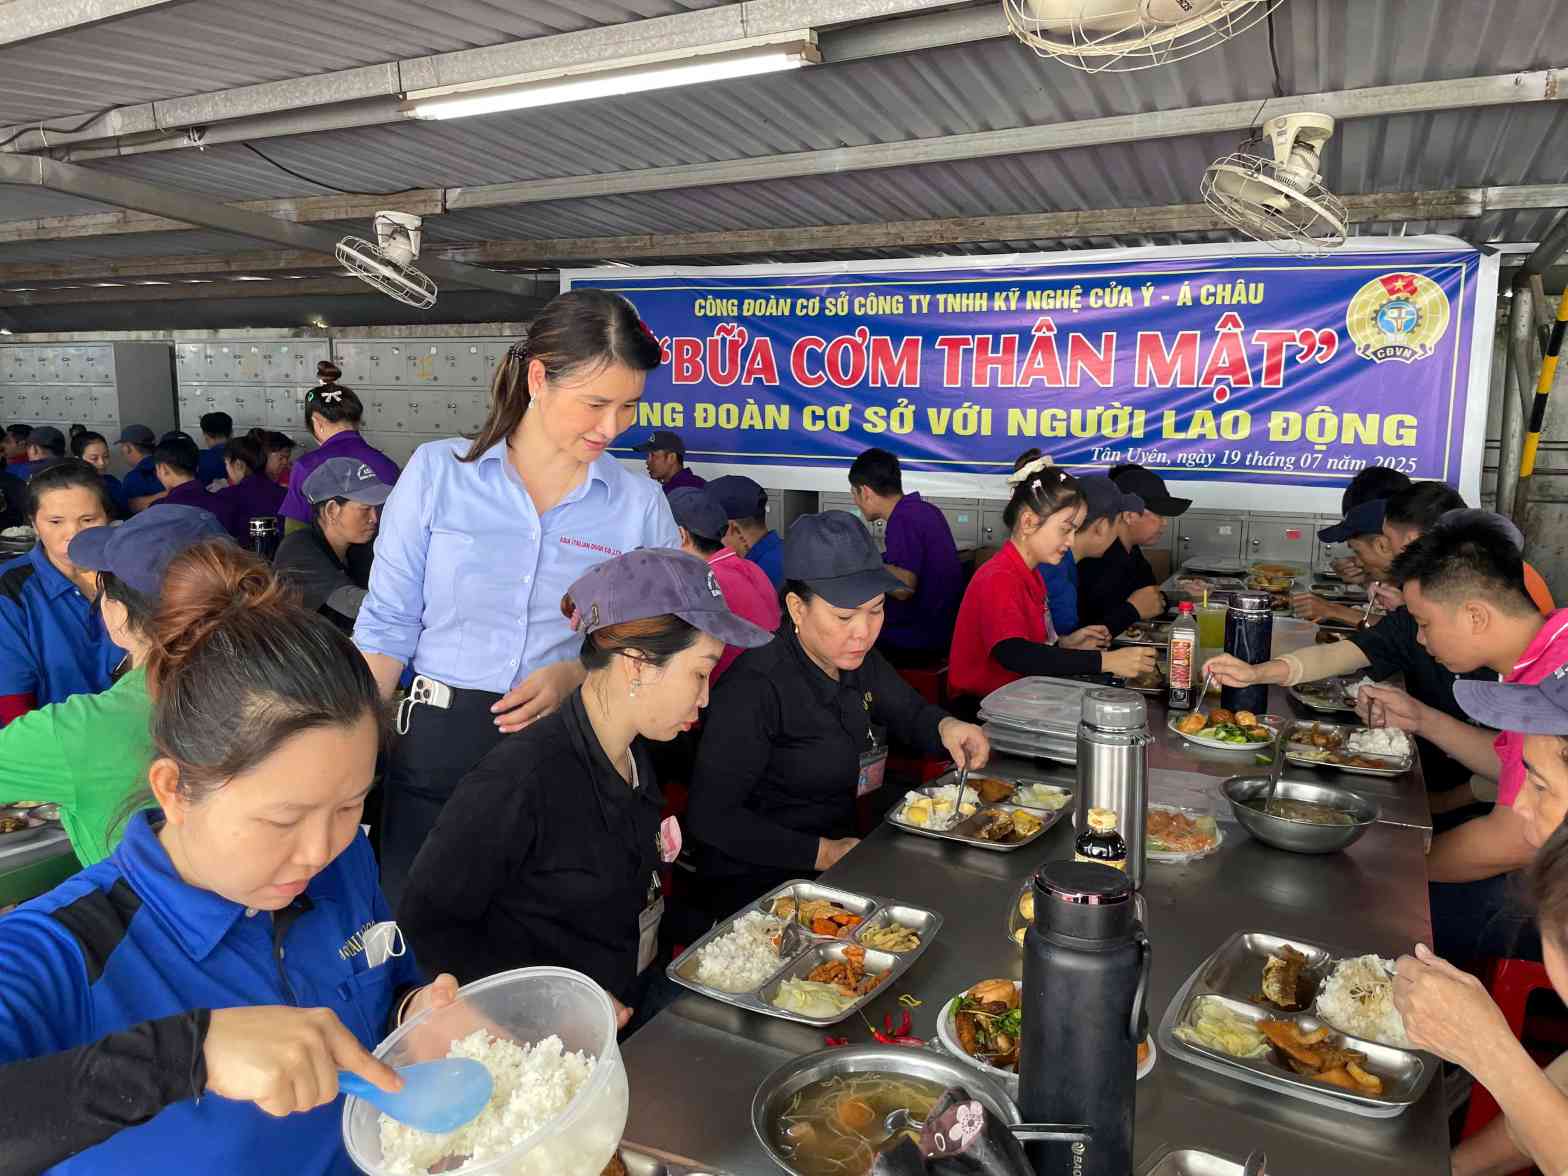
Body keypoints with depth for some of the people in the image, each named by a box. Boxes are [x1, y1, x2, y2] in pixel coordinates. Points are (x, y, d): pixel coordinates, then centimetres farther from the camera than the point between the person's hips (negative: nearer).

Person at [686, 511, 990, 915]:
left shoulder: (858, 661, 1)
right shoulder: (754, 688, -24)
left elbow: (912, 714, 17)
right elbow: (710, 816, -22)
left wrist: (945, 727, -7)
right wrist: (821, 853, -21)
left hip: (844, 851, 8)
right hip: (756, 882, -8)